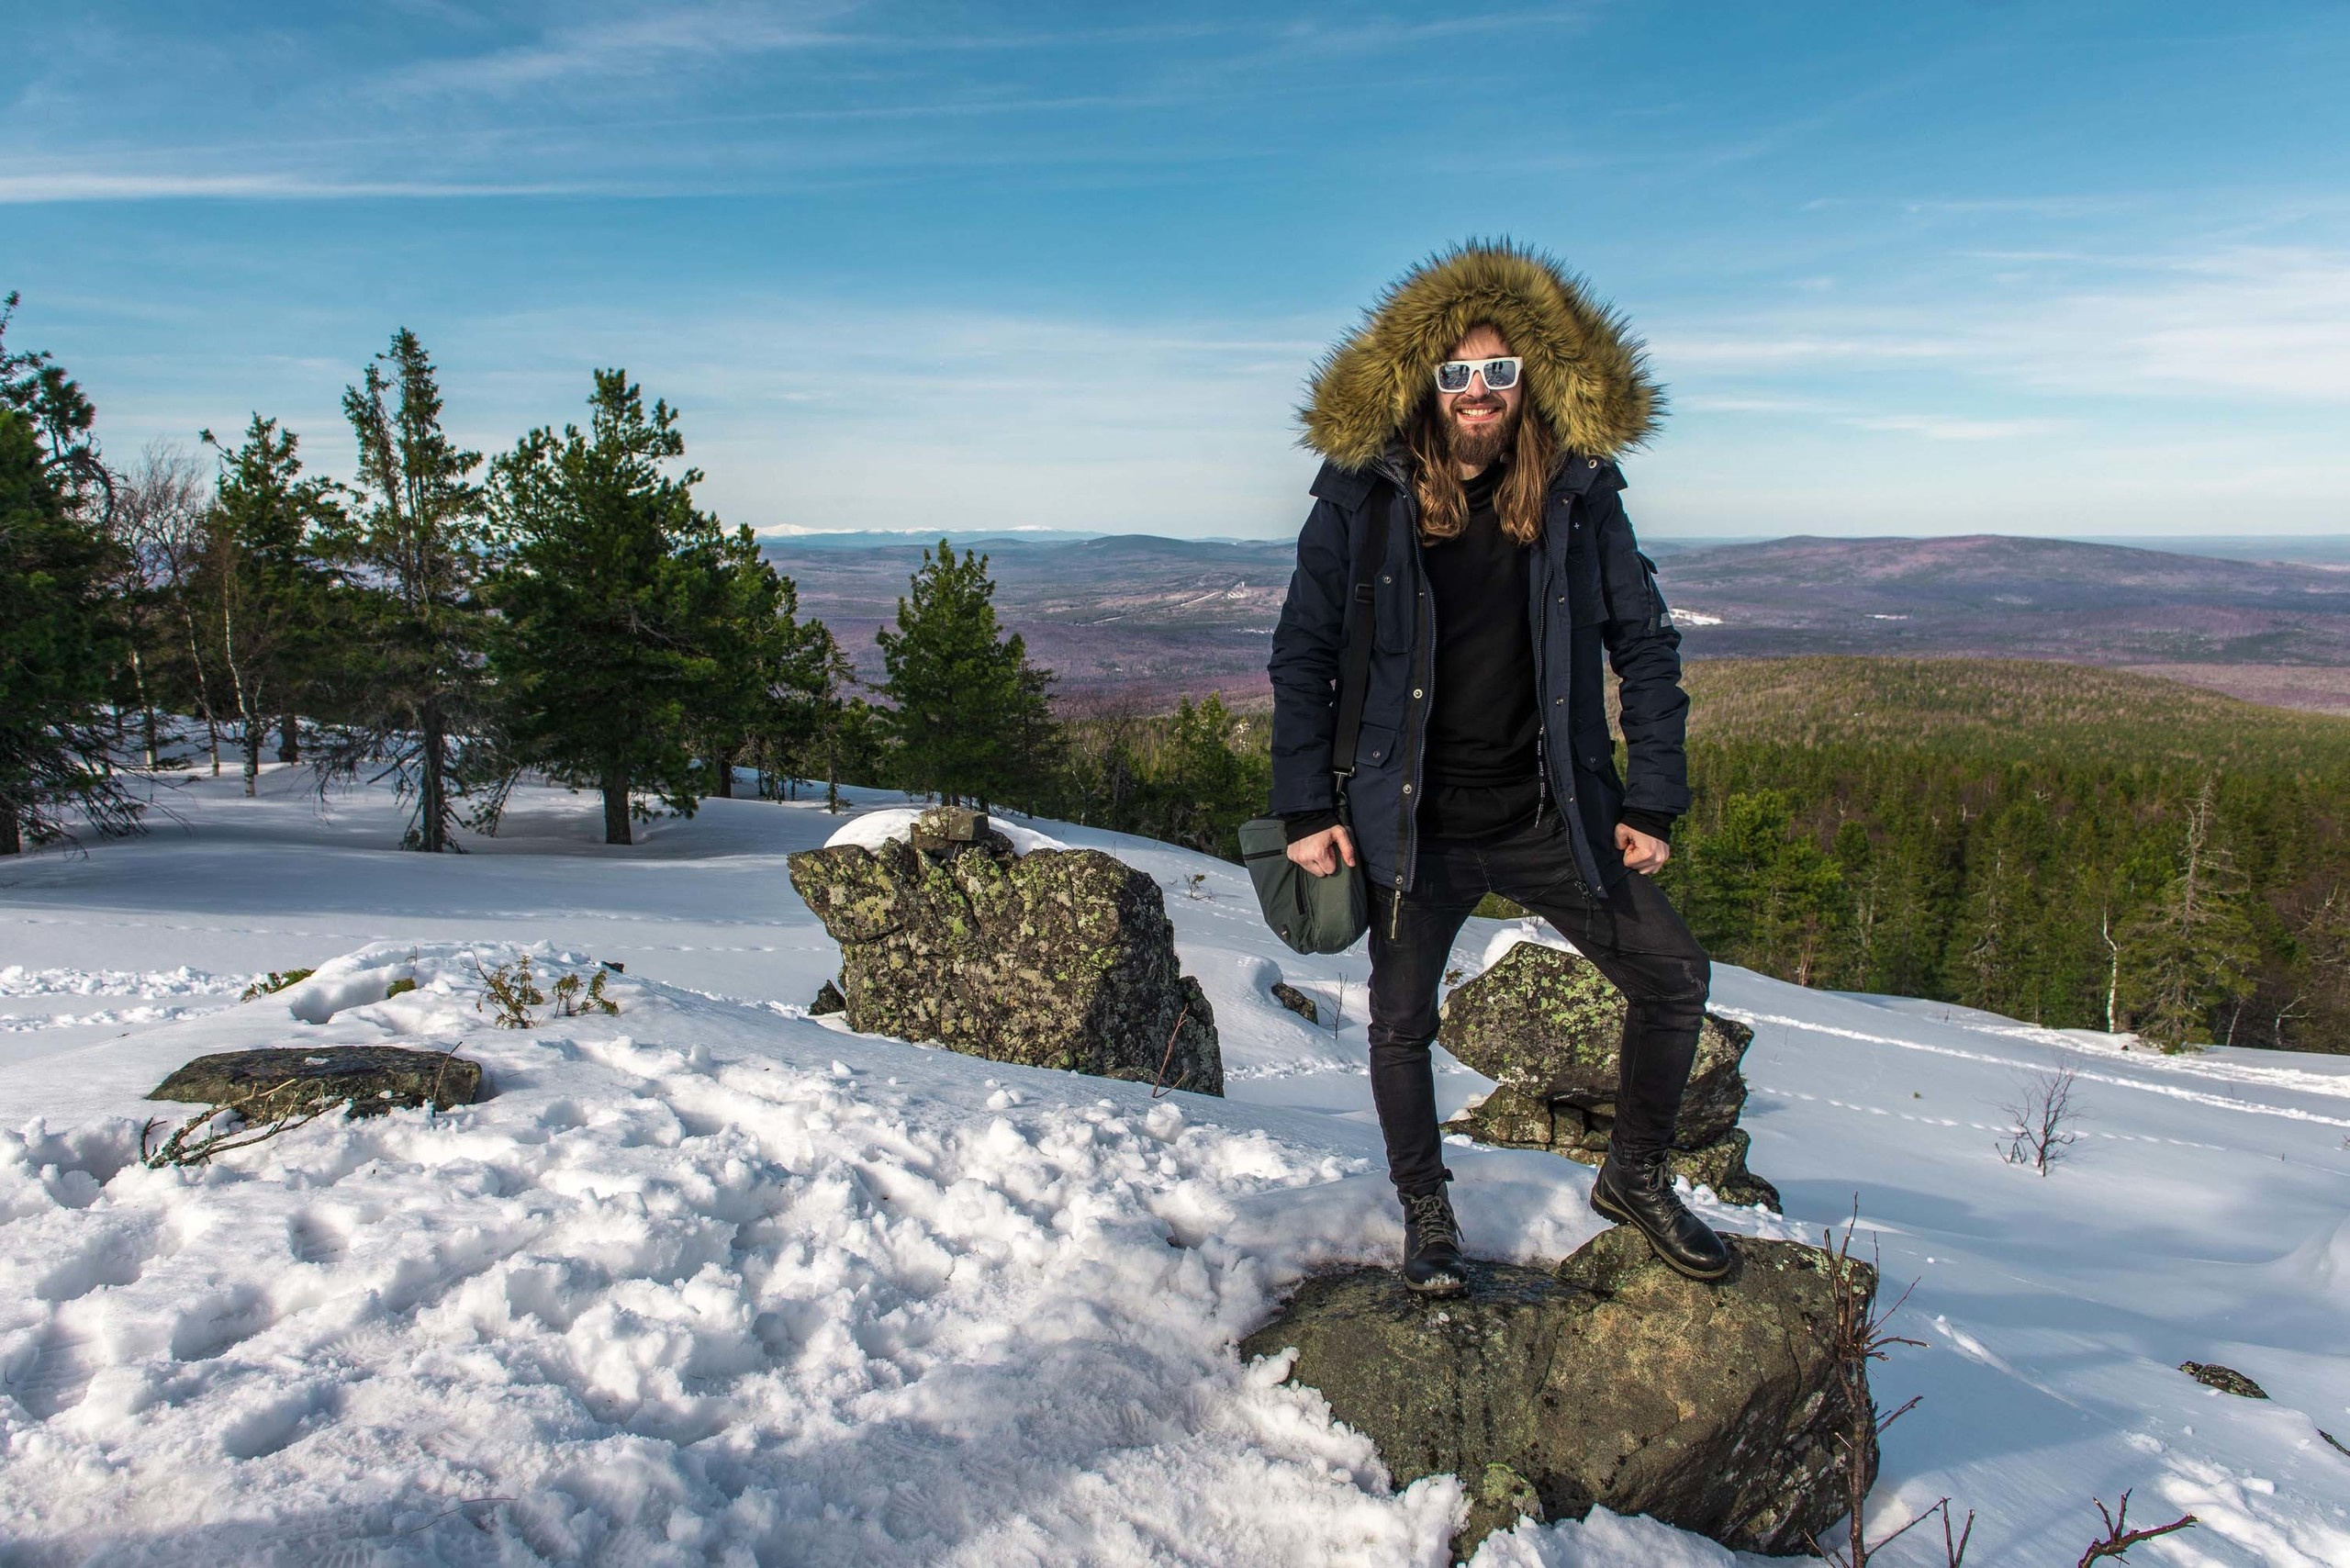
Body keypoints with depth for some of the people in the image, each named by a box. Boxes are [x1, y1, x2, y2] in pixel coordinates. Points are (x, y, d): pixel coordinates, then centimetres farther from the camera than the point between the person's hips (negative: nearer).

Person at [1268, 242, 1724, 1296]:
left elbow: (1645, 645, 4)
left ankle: (1635, 1178, 25)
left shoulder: (1578, 490, -1)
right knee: (1401, 1023, 5)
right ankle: (1426, 1215, 29)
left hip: (1552, 814, 2)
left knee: (1674, 977, 2)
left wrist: (1653, 802, -1)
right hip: (1415, 823, -2)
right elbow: (1302, 655, -3)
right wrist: (1306, 808, -8)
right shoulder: (1364, 496, -7)